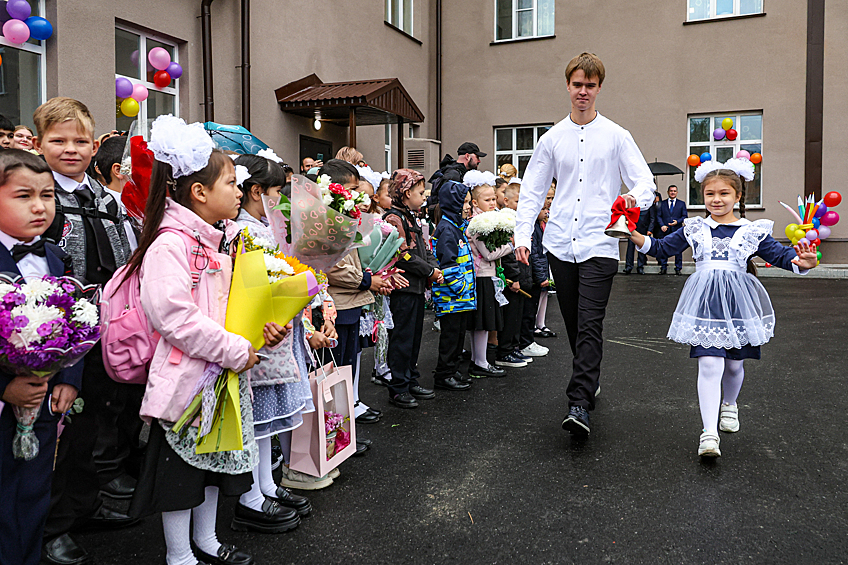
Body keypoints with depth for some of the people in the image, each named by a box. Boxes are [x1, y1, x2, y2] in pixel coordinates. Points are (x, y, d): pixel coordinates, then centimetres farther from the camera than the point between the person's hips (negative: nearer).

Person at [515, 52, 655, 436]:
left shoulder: (616, 136, 5)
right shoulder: (552, 139, 11)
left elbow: (644, 181, 1)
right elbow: (532, 190, 11)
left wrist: (636, 198, -23)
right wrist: (523, 235, -1)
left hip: (599, 245, -3)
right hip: (561, 245, 3)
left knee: (589, 325, -12)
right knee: (573, 325, 11)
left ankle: (579, 404, -13)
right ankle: (589, 384, 29)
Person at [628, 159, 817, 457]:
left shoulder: (752, 231, 4)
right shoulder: (694, 228, 7)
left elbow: (778, 254, 1)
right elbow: (662, 247, 11)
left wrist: (800, 261, -21)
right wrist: (635, 235, -5)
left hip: (739, 303, 1)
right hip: (705, 303, -1)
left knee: (734, 363, 16)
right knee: (709, 364, -12)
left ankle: (729, 404, 48)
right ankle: (709, 433, -10)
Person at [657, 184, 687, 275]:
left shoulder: (681, 204, 12)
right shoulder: (662, 203, 12)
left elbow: (685, 216, 7)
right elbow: (659, 216, 7)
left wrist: (677, 222, -10)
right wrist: (662, 225, -8)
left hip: (677, 230, 0)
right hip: (665, 230, 0)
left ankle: (678, 269, 7)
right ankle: (663, 268, 8)